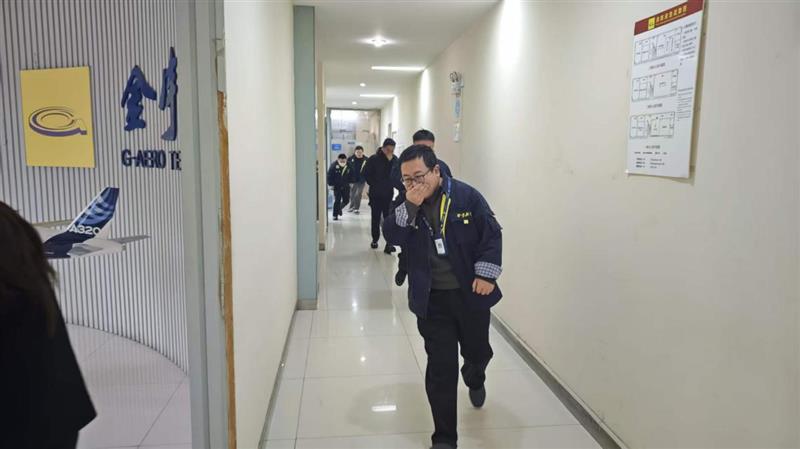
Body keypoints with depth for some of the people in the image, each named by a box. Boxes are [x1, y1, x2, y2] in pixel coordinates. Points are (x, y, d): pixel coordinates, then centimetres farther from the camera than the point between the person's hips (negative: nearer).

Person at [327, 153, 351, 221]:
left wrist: (350, 182, 5)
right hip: (337, 186, -3)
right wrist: (331, 184, -11)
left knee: (346, 200, 6)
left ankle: (339, 208, 35)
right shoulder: (334, 166, -12)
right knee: (337, 201, -5)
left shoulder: (348, 166, -3)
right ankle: (335, 215, 4)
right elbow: (329, 176, -8)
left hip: (346, 187, 4)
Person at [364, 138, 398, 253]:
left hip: (389, 194, 0)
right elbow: (367, 175, -2)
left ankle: (389, 243, -12)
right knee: (376, 218, 13)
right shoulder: (373, 159, -5)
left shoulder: (395, 159, 1)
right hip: (375, 194, 0)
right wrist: (374, 185, -4)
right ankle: (375, 240, 27)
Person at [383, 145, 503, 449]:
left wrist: (486, 273, -14)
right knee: (441, 368, 0)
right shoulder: (404, 204, -1)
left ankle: (475, 379, 58)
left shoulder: (466, 196, -8)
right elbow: (392, 236, -14)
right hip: (432, 300, 0)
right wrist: (410, 207, -26)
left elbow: (492, 234, -6)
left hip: (470, 294, 0)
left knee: (478, 352, 20)